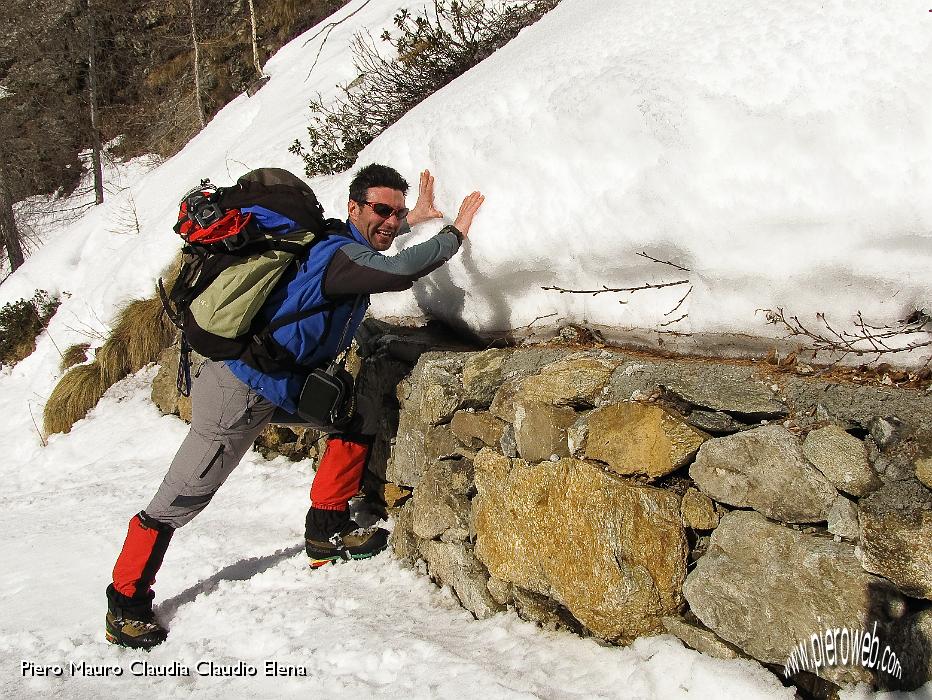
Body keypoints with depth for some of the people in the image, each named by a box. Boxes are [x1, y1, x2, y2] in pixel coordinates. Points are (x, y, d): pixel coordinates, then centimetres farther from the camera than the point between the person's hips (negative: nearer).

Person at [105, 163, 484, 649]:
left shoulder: (340, 245, 8)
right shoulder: (339, 255, -20)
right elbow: (400, 272, -37)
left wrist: (414, 219, 38)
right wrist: (456, 232, -20)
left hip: (282, 384, 10)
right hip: (239, 393, -10)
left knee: (360, 415, 7)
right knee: (178, 502, -1)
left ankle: (326, 530, 13)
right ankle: (125, 605, 15)